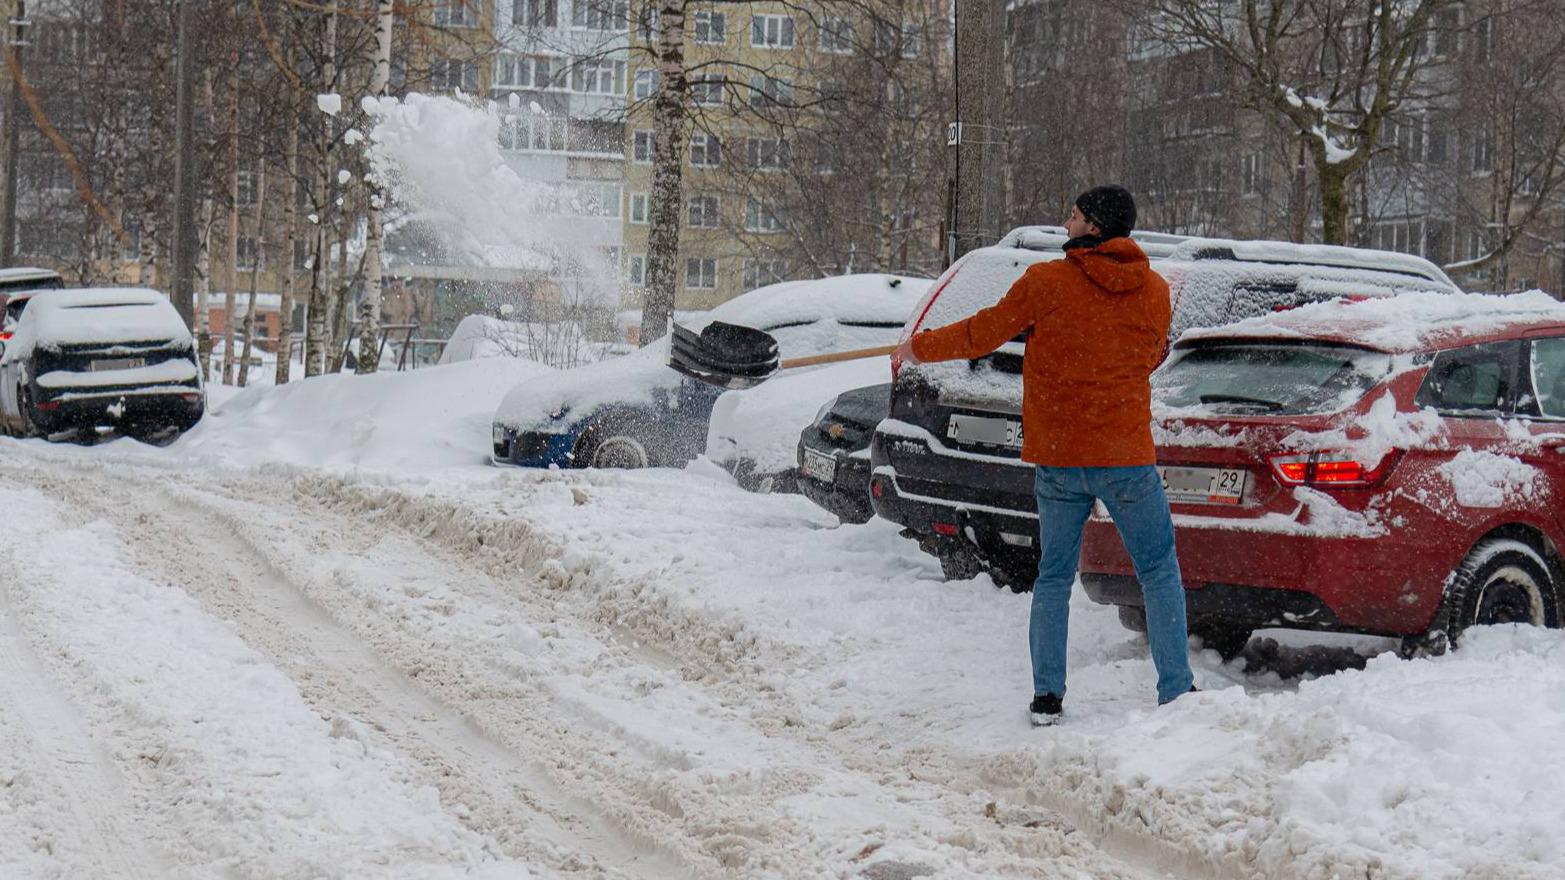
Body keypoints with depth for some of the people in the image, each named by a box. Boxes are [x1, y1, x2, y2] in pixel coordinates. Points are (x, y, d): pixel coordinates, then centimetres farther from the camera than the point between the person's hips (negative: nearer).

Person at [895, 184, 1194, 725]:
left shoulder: (1046, 283, -7)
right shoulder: (1154, 291, 1)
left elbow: (982, 335, 1)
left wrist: (920, 348, 17)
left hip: (1057, 459, 0)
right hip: (1126, 457, 0)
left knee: (1054, 577, 12)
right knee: (1159, 574, 9)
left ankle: (1047, 696, 9)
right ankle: (1176, 691, 4)